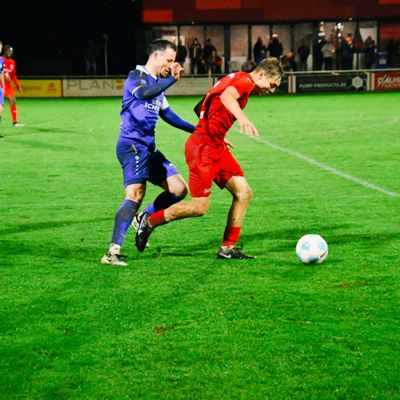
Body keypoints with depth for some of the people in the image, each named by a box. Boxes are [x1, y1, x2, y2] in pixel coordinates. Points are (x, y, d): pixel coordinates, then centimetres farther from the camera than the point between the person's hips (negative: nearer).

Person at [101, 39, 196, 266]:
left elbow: (167, 114, 32)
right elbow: (145, 93, -30)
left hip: (149, 147, 9)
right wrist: (172, 79, -25)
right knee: (136, 194, -24)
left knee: (179, 190, 8)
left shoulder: (158, 83, 21)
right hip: (132, 144, -9)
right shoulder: (136, 76, -6)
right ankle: (113, 252, -27)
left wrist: (196, 130, 34)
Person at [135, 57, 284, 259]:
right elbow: (227, 96, -33)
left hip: (216, 147, 10)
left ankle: (227, 248, 9)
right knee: (200, 207, -7)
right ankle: (150, 221, 12)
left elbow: (201, 108, 28)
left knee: (243, 193, 4)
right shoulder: (245, 80, -9)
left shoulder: (236, 79, 20)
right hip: (203, 148, -10)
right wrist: (242, 117, -51)